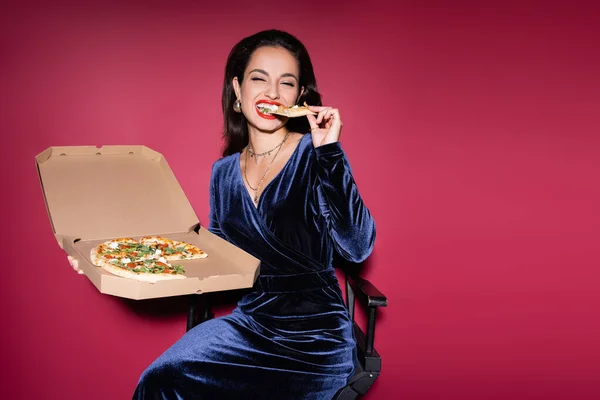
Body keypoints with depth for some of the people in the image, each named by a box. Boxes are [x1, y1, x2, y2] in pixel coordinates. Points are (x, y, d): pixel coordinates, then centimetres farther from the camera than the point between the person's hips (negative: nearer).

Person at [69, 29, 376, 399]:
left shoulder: (315, 156, -10)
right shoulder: (224, 172, 5)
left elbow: (357, 247, -21)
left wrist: (329, 151, -24)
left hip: (315, 342, -4)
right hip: (249, 324, 5)